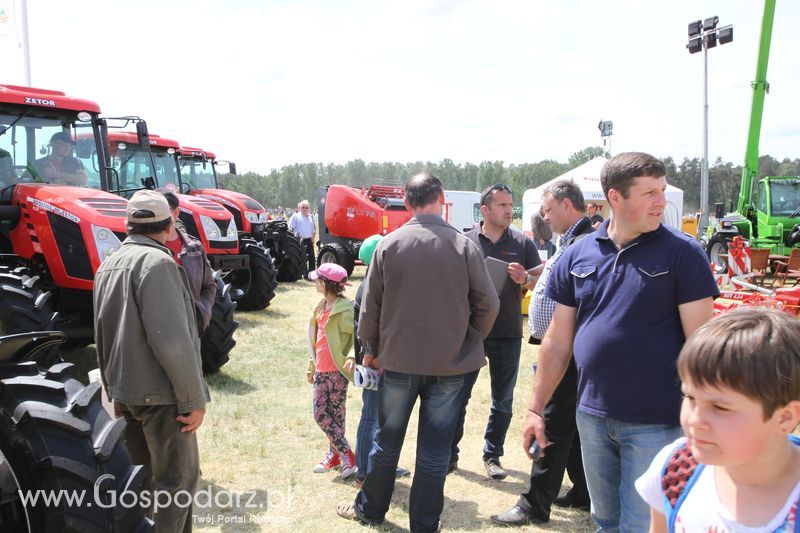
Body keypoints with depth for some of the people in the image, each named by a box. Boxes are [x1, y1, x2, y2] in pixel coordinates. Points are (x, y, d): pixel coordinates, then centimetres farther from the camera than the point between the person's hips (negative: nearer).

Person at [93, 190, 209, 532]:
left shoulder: (109, 265, 11)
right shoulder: (156, 262, -18)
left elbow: (103, 334, 17)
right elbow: (172, 340, -24)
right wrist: (193, 398, -18)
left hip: (124, 390, 9)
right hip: (159, 392, -9)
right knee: (177, 479, 3)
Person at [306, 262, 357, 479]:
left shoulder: (345, 309, -14)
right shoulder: (321, 308, 14)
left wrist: (352, 356, -35)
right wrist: (312, 366, 22)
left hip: (337, 370, -8)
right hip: (321, 370, 8)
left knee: (335, 416, -2)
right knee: (320, 415, 7)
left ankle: (346, 456, 7)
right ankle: (335, 455, 20)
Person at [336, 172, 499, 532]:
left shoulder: (389, 244, -6)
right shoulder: (464, 245, -10)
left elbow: (370, 305, -1)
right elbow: (488, 304, -6)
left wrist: (371, 348, 14)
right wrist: (470, 341, 11)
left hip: (399, 359, 1)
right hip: (451, 364, -1)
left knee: (387, 441, 18)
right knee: (435, 452, 8)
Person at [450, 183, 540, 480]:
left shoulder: (522, 243, 3)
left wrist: (525, 279, -17)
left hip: (507, 335, 1)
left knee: (502, 402, 11)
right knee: (458, 397, 6)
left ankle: (493, 456, 26)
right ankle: (450, 455, 19)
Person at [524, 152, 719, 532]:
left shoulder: (682, 253, -7)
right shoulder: (577, 255, 2)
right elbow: (558, 341, 6)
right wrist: (535, 408, 6)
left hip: (655, 422, -4)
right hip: (592, 416, 4)